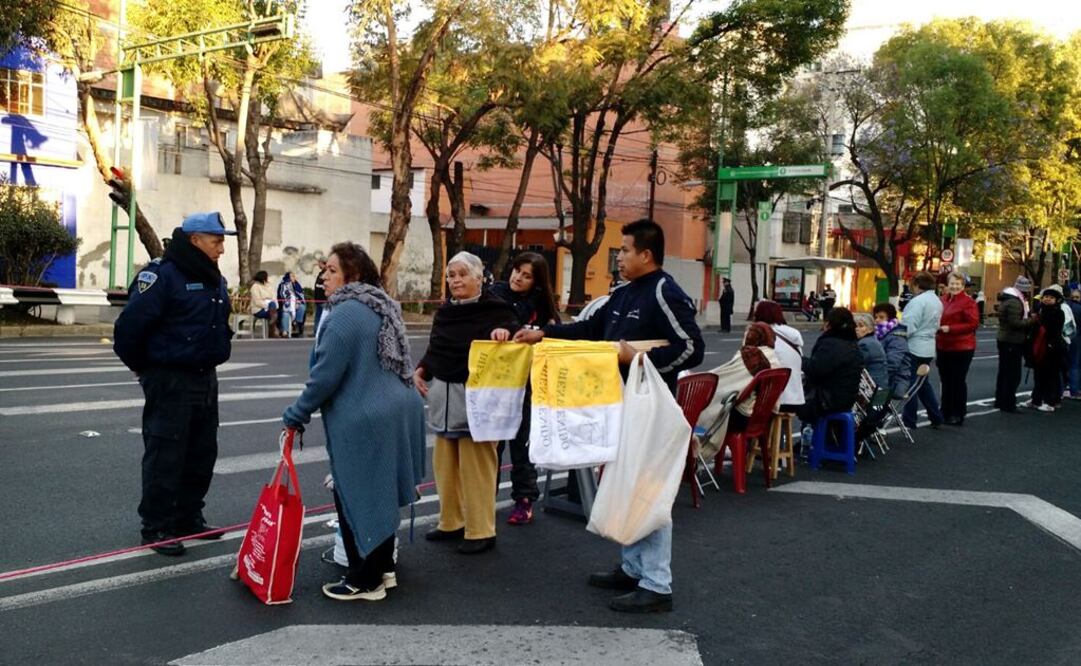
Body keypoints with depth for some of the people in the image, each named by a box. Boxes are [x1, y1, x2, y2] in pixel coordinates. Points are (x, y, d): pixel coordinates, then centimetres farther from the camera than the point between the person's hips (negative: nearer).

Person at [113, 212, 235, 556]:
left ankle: (189, 517, 27)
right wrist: (143, 367, -7)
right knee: (165, 456, -1)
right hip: (170, 382, -8)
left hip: (205, 378, 8)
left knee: (202, 453, 14)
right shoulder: (163, 275, -17)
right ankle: (156, 527, 10)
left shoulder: (215, 280, 11)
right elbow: (130, 325, -19)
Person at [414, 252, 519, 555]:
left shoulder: (495, 309, -8)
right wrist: (421, 370, 2)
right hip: (443, 394, 7)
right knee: (445, 463, 13)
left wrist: (505, 331, -33)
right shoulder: (444, 311, 12)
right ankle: (452, 522, 27)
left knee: (476, 465, -2)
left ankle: (481, 531, 8)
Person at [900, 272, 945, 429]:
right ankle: (936, 416, 19)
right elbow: (935, 325, 16)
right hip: (928, 349, 9)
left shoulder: (917, 301, -18)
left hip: (914, 348, -9)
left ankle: (909, 419, 9)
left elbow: (908, 327, -21)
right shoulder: (937, 301, 11)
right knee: (923, 383, 19)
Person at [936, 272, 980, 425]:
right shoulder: (943, 300, 9)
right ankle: (946, 412, 25)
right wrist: (937, 328, 2)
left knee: (958, 381, 0)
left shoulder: (968, 302, -10)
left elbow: (973, 324, -17)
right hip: (943, 347, 7)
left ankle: (958, 414, 11)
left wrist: (950, 328, -22)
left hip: (961, 348, -7)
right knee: (945, 380, 14)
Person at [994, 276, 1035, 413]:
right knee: (1013, 374, -6)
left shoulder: (1007, 299, 15)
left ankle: (1000, 401, 22)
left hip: (1004, 340, 11)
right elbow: (1015, 323, -25)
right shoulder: (1015, 302, -18)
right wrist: (1031, 321, -15)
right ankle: (1008, 404, -4)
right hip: (1013, 342, -11)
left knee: (1004, 372, 16)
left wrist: (1028, 318, 8)